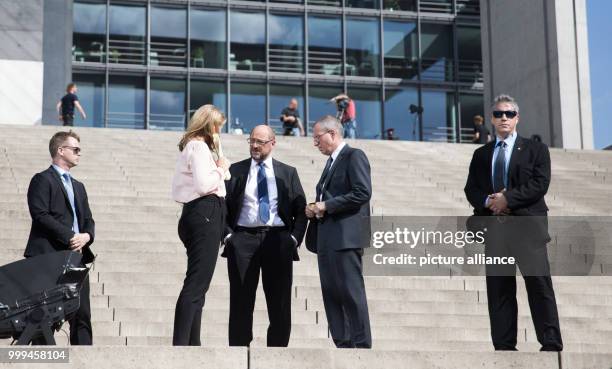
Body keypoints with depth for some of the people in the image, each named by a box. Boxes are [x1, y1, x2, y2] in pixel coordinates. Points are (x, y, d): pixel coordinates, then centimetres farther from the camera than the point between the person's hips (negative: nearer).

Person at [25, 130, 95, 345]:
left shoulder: (78, 186, 24)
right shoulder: (42, 180, -1)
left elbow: (88, 220, 19)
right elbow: (40, 216, -13)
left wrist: (86, 236, -4)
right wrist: (70, 237, -17)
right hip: (49, 257, -7)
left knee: (82, 315, 3)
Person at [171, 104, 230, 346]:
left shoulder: (191, 146, 22)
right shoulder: (199, 147, -9)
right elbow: (204, 185, -20)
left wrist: (217, 170, 15)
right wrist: (221, 168, -5)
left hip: (197, 213, 11)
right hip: (206, 212, -11)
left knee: (197, 283, 11)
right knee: (196, 283, -13)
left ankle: (191, 343, 13)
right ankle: (180, 343, -16)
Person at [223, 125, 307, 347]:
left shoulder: (288, 173, 11)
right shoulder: (235, 171, 10)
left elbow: (300, 209, 10)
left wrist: (295, 237, -3)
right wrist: (227, 235, -4)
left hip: (278, 241, 1)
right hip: (243, 240, 0)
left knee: (280, 303, 1)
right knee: (241, 302, 0)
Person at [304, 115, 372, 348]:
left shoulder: (354, 156, -5)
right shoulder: (332, 162, 22)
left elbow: (362, 193, -16)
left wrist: (326, 205, -14)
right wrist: (314, 209, 8)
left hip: (346, 235, -9)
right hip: (326, 237, 9)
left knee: (351, 292, -8)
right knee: (331, 294, 7)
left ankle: (362, 345, -4)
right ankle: (342, 344, 11)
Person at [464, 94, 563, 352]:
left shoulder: (535, 149, 8)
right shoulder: (481, 154, 19)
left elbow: (540, 184, -5)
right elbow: (471, 189, 12)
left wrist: (507, 199, -13)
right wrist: (487, 201, -9)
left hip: (528, 226, -3)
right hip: (494, 227, 3)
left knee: (539, 286, -7)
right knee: (498, 289, 2)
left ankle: (551, 345, -4)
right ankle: (504, 345, 6)